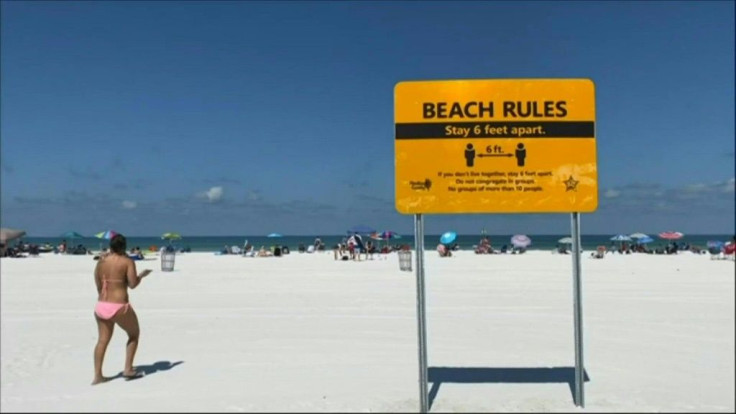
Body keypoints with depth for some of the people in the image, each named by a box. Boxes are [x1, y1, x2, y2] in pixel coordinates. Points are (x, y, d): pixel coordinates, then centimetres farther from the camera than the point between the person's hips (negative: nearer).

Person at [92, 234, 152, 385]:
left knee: (103, 339, 14)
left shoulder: (101, 261, 7)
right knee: (134, 333, 15)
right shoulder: (127, 261, -9)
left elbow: (98, 285, 9)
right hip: (119, 307, -5)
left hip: (101, 306, 5)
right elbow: (133, 284, -13)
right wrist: (141, 275, 4)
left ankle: (97, 375, 13)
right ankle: (128, 369, 14)